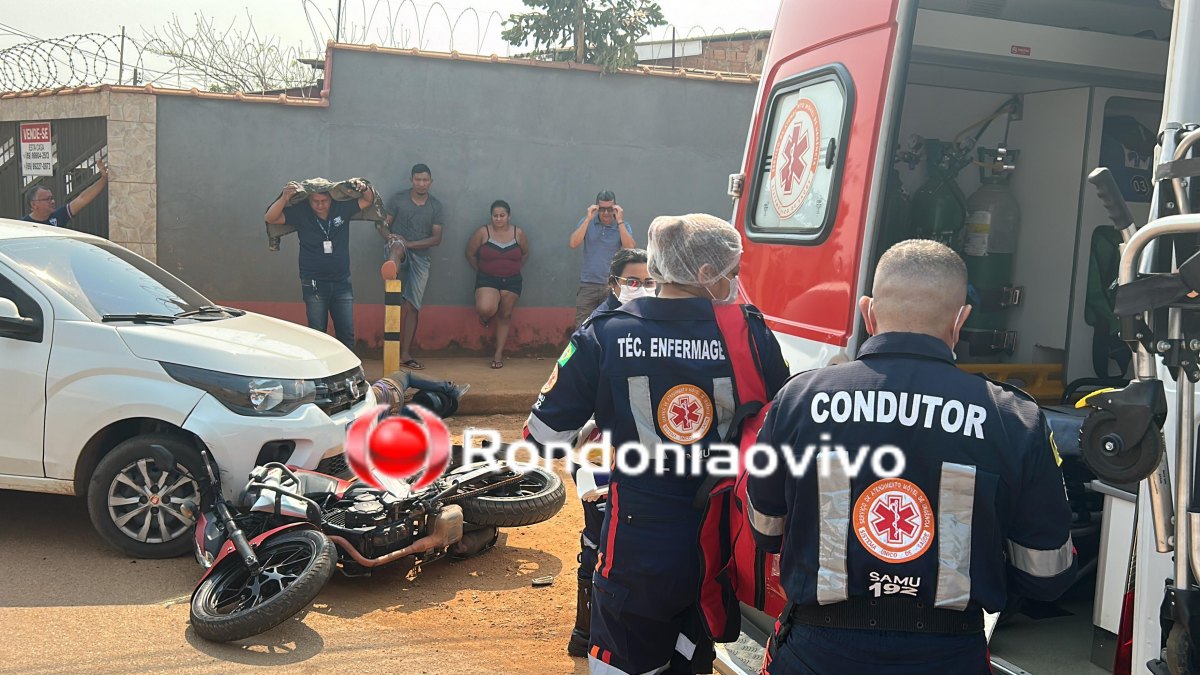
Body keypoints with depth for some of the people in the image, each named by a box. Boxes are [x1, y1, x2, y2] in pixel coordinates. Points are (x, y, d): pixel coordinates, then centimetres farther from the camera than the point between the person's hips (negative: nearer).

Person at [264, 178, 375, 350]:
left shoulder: (342, 208, -2)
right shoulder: (300, 212, -7)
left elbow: (369, 200, 6)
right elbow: (270, 218, -14)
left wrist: (365, 188, -17)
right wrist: (285, 197, -29)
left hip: (342, 282, 2)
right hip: (314, 283, -2)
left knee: (347, 334, 7)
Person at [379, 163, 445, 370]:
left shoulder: (436, 205, 6)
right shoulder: (398, 198, 2)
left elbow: (436, 238, 1)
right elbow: (383, 225, 3)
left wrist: (410, 243, -13)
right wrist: (390, 237, -21)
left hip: (420, 257, 2)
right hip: (400, 249, -2)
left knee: (412, 306, -1)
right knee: (398, 245, -40)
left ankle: (405, 354, 3)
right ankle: (391, 268, -77)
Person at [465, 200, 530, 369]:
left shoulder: (518, 233, -2)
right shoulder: (483, 232, -7)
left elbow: (525, 254, 15)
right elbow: (470, 253, 4)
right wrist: (480, 271, 7)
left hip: (511, 281, 2)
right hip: (487, 280, -2)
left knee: (505, 316, 7)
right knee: (485, 308, -26)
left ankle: (499, 353, 17)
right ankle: (486, 316, 14)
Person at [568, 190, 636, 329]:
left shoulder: (623, 226, 4)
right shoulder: (587, 222, 6)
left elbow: (630, 248, -12)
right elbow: (573, 244, -8)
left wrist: (619, 221, -14)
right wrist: (588, 219, -11)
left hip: (613, 286, 0)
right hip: (588, 285, 0)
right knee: (582, 327, -3)